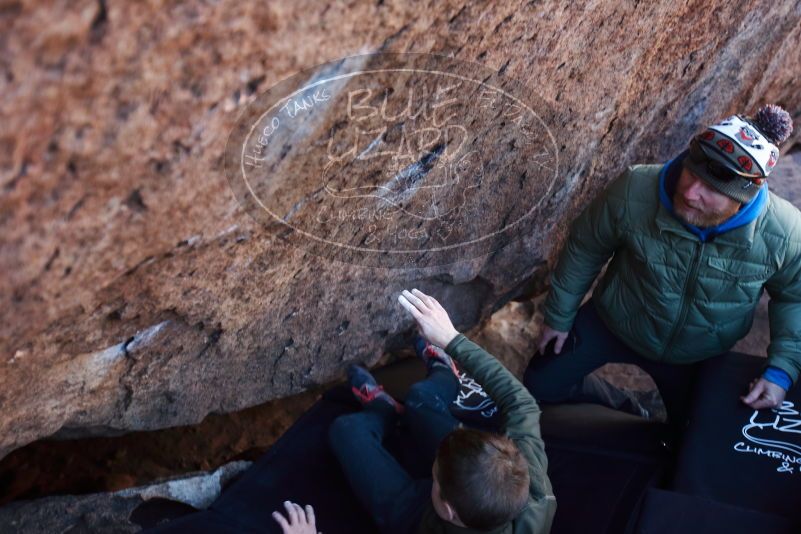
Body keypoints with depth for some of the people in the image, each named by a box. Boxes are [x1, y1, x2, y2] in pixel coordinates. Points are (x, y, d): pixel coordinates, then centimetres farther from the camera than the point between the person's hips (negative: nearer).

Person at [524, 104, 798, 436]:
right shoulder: (634, 191, -33)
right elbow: (585, 249, -14)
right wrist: (558, 316, -3)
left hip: (696, 356, 1)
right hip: (612, 324, 0)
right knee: (540, 385, 3)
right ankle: (621, 410, 29)